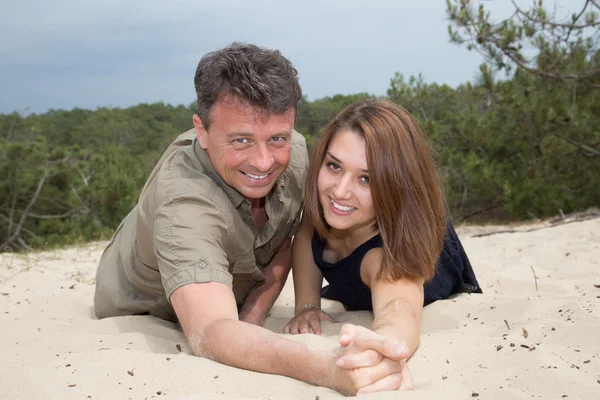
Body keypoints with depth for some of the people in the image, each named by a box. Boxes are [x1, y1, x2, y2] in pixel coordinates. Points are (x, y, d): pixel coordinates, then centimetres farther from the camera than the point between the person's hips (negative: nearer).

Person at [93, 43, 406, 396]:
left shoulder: (294, 153, -25)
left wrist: (253, 316, -21)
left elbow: (284, 241, -7)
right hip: (141, 324, -2)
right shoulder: (183, 203, -45)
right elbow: (209, 333, -58)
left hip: (237, 308, 3)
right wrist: (324, 368, -74)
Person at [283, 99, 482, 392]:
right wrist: (307, 306, -25)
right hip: (353, 305, 3)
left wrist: (383, 345, -88)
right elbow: (306, 234, -11)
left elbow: (398, 311, -65)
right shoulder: (326, 197, -31)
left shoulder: (392, 250, -46)